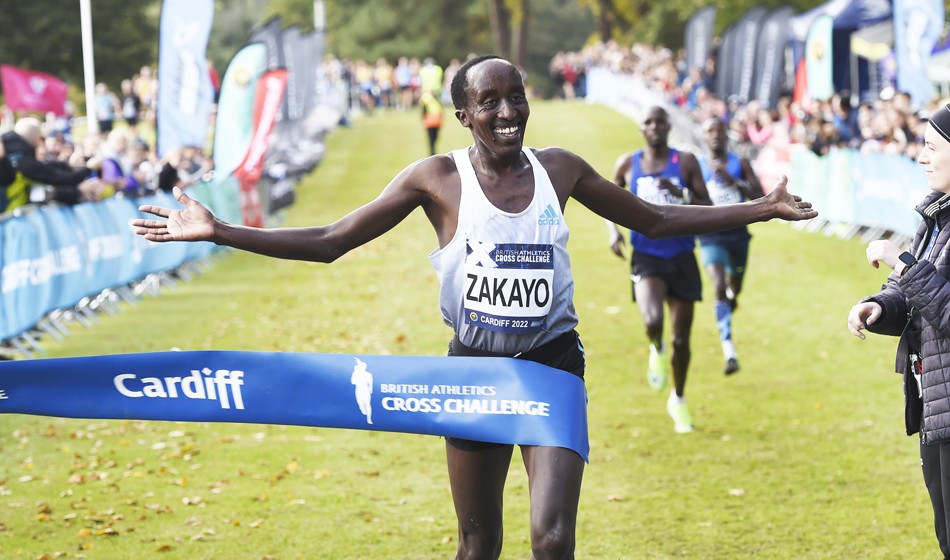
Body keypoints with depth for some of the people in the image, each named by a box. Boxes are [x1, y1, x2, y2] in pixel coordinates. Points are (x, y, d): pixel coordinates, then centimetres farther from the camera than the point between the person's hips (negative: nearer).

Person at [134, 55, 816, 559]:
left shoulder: (558, 169, 0)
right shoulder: (438, 178, -6)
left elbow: (656, 220, 14)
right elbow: (329, 242, -4)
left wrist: (760, 209, 11)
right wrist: (218, 231, -11)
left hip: (554, 365, 1)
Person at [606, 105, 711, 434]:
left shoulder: (685, 162, -2)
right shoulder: (628, 165, 1)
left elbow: (707, 209, -2)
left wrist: (682, 195, -21)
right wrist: (613, 230, 0)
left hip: (682, 258, 1)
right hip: (647, 257, -1)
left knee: (681, 338, 7)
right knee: (653, 321, -27)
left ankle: (678, 400, 29)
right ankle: (657, 351, 10)